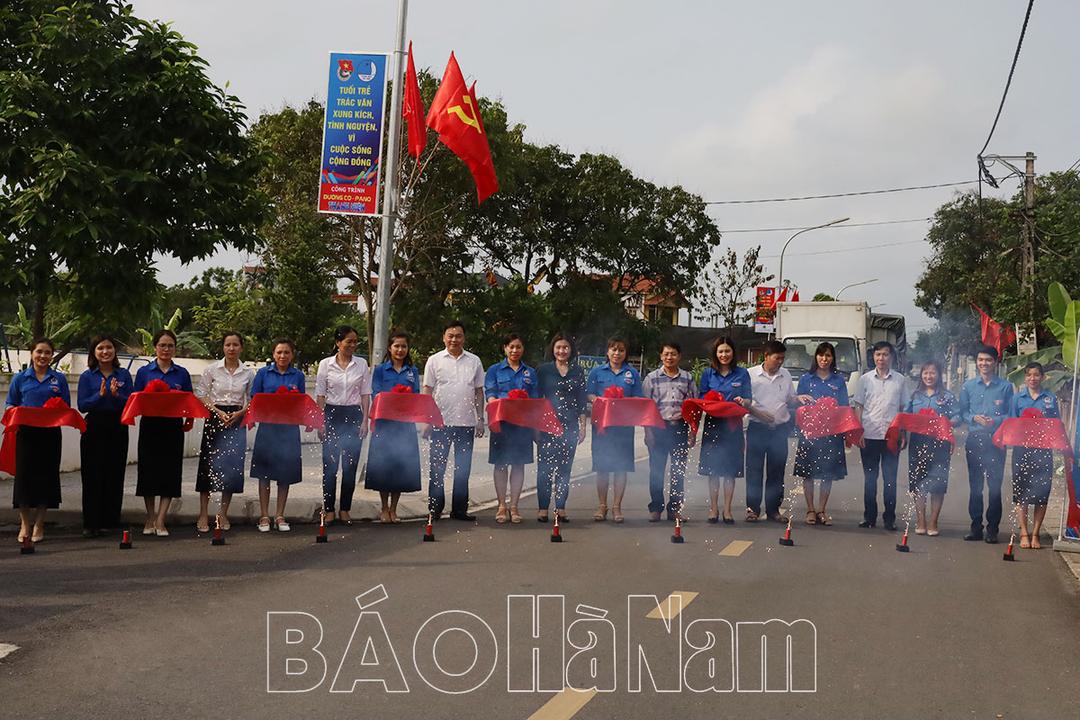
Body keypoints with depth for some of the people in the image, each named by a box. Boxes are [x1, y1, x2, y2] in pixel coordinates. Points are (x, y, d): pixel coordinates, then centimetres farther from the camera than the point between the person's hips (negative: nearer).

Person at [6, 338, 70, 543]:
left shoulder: (59, 379, 9)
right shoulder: (20, 379, 8)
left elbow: (66, 408, 8)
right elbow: (11, 406, 8)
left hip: (50, 433, 1)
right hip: (26, 432, -1)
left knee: (46, 475, 2)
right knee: (24, 475, -2)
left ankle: (39, 524, 12)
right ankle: (25, 524, 9)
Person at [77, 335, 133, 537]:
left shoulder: (124, 375, 7)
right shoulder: (87, 376, 3)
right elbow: (82, 406, -4)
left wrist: (117, 395, -16)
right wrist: (100, 395, -17)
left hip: (118, 429, 2)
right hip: (94, 428, -1)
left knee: (115, 474, 3)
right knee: (93, 476, -2)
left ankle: (111, 520, 13)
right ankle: (91, 523, 3)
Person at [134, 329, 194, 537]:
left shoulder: (182, 374, 7)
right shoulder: (144, 372, 5)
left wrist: (189, 419, -10)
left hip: (173, 426, 0)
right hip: (150, 425, 0)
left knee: (170, 471, -2)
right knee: (149, 470, 4)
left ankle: (160, 520, 2)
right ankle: (150, 518, 18)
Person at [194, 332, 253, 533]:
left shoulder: (248, 373, 5)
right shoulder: (212, 369, 1)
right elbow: (201, 395, 0)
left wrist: (239, 413, -8)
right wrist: (217, 411, -12)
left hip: (237, 420, 2)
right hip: (215, 418, -2)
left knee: (233, 465, 0)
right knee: (209, 463, -4)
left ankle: (223, 514, 12)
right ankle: (203, 514, 2)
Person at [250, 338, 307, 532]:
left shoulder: (298, 376, 8)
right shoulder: (263, 373, 5)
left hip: (289, 428, 1)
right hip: (267, 427, -1)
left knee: (285, 472, 5)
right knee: (264, 472, 1)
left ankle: (280, 516, 14)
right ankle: (264, 516, 10)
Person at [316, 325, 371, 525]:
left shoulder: (361, 364, 4)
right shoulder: (326, 364, 1)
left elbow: (365, 394, 5)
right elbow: (320, 395, 2)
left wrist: (365, 420, -1)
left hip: (354, 415, 1)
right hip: (332, 414, -1)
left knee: (351, 464, 4)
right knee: (330, 464, 0)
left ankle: (345, 509, 14)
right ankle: (329, 510, 8)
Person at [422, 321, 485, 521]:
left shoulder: (474, 361, 9)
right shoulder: (434, 361, 3)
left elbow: (479, 392, 12)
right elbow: (427, 392, 3)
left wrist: (480, 420, 7)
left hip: (466, 423, 2)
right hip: (440, 422, -2)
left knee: (463, 468, 6)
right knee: (437, 467, 2)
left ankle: (460, 509, 14)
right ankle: (435, 509, 9)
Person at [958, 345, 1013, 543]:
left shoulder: (1005, 387, 4)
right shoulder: (968, 386, 11)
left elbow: (1011, 415, 1)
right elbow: (962, 412, 10)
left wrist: (995, 421, -17)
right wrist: (975, 418, -10)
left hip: (996, 440, -2)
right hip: (974, 439, 2)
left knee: (994, 485, -3)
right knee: (975, 485, 5)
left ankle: (992, 529, 4)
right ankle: (976, 527, 11)